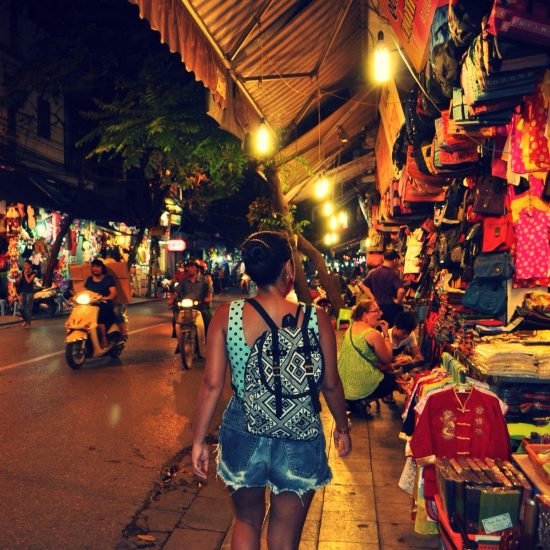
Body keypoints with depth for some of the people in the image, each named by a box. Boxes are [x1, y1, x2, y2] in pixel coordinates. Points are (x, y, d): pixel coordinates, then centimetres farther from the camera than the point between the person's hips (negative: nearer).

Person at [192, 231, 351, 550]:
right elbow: (331, 385, -3)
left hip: (243, 436, 1)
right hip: (298, 442, -1)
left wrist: (199, 440, 2)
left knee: (247, 521, 28)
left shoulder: (226, 316, -10)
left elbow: (212, 385, -9)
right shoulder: (316, 318, -11)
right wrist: (343, 427, 14)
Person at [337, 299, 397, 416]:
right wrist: (386, 334, -4)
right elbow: (387, 358, -8)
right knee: (392, 379, 22)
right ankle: (364, 401, 1)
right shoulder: (374, 334, -20)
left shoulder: (351, 327, 4)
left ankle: (352, 400, 14)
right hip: (361, 387, -7)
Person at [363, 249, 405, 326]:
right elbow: (401, 291, -28)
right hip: (391, 308, -5)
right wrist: (398, 301, -11)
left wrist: (372, 297, 8)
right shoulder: (393, 274, -15)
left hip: (378, 307, 5)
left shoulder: (373, 272, 2)